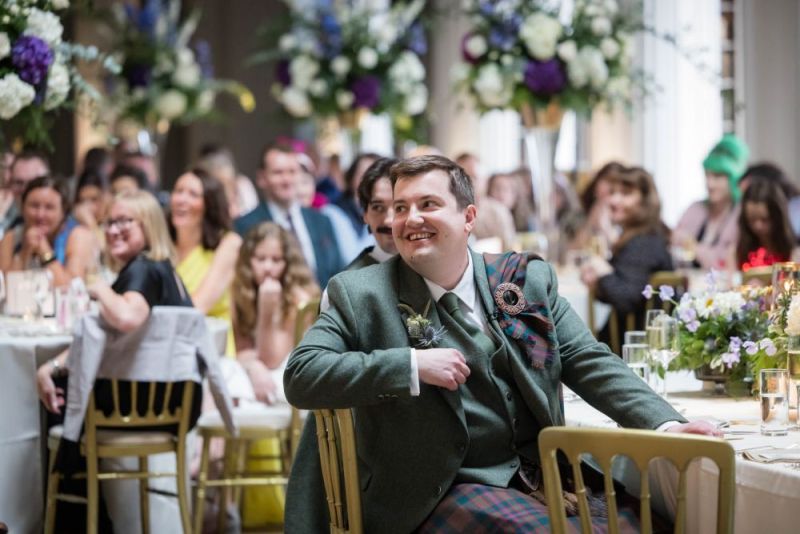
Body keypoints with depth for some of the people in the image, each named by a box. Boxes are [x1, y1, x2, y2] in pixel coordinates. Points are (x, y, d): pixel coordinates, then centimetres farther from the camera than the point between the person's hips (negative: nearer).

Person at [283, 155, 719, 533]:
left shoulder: (528, 279, 9)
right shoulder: (361, 294, -1)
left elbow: (590, 363, 6)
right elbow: (300, 377, -11)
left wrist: (665, 425, -10)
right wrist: (412, 365, -19)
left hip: (543, 473, 5)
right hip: (442, 492, -4)